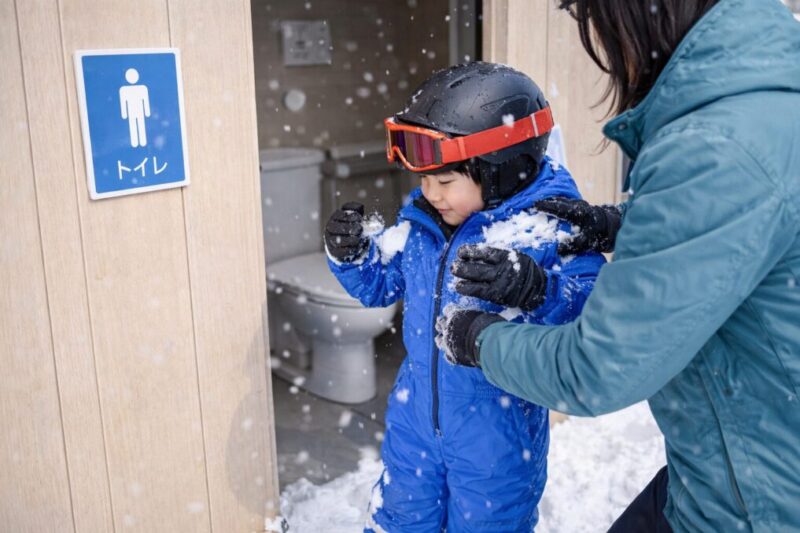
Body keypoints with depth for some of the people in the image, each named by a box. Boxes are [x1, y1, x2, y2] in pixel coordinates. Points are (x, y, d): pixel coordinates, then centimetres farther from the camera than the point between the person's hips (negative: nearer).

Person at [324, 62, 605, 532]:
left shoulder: (550, 227, -20)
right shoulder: (420, 223, -2)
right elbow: (380, 284, 11)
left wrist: (536, 289, -46)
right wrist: (351, 253, -8)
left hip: (498, 432, -5)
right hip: (415, 417, 5)